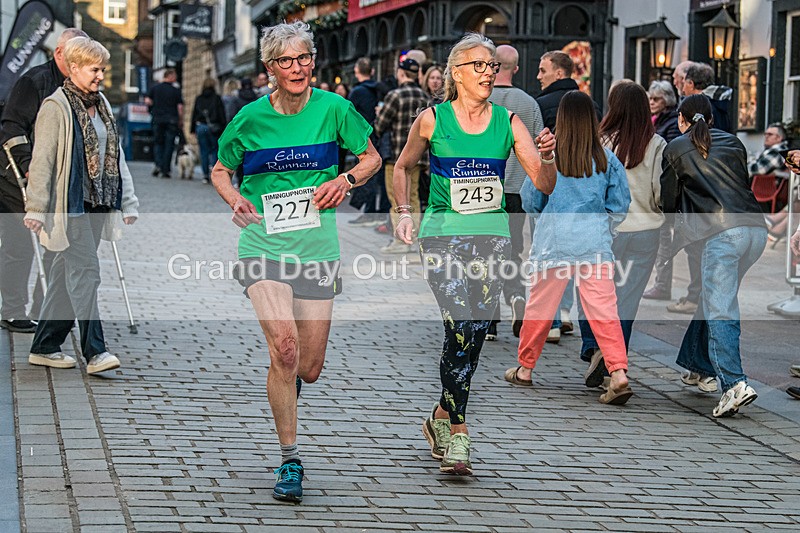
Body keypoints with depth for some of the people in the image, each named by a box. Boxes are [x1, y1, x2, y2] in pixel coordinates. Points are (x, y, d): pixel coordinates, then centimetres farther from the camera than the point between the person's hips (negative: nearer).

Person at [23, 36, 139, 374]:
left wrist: (127, 202, 15)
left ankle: (45, 347, 18)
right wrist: (36, 209, -14)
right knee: (85, 272, -12)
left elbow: (115, 155, 19)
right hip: (69, 205, -8)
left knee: (67, 274, 11)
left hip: (96, 204, 8)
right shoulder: (56, 108, -9)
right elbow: (42, 160, -11)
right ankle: (94, 352, -13)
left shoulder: (101, 105, 15)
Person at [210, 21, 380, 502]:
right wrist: (235, 199, -8)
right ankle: (290, 461, -7)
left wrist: (346, 180, -8)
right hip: (264, 245, -1)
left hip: (316, 247, 1)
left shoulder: (333, 108, -2)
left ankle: (287, 385, 45)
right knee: (284, 348, -19)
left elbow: (372, 158, 11)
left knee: (310, 368, 4)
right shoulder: (251, 118, -2)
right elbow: (220, 171, 13)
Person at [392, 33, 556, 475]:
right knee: (461, 327, -17)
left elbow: (545, 185, 0)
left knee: (475, 334, 4)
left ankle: (443, 415, 26)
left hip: (492, 236, 3)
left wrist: (546, 157, -20)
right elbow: (402, 167, 17)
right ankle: (458, 432, -12)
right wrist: (404, 214, 6)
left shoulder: (508, 122, 3)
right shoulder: (433, 119, 0)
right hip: (443, 235, -3)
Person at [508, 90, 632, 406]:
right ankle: (618, 373, -15)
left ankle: (524, 370, 25)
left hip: (554, 241, -1)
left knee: (539, 307, 12)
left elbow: (530, 199, 4)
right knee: (604, 310, -2)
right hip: (595, 243, 1)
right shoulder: (607, 159, 0)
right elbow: (621, 204, 5)